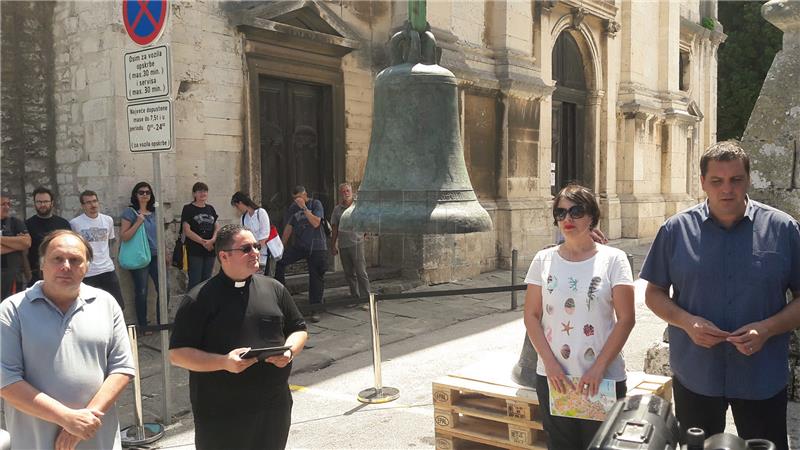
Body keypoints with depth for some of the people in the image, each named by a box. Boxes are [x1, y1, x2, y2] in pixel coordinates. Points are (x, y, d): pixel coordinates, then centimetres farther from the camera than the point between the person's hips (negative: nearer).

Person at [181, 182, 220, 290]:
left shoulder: (210, 209, 14)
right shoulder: (188, 209, -1)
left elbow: (217, 227, 10)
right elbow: (187, 231, -9)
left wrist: (213, 240, -11)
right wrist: (203, 242, -16)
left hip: (210, 250, 5)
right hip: (195, 251, -5)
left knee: (206, 280, 10)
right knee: (195, 281, -6)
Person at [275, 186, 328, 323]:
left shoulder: (316, 204, -4)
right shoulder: (293, 208, 8)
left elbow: (316, 223, -18)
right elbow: (288, 228, 13)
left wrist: (304, 207, -21)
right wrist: (281, 247, 12)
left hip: (317, 247, -4)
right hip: (299, 245, 4)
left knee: (316, 278, -2)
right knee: (279, 260, -19)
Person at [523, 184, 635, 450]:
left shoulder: (613, 259, -3)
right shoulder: (544, 260, 3)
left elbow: (626, 319, -7)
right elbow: (531, 316, 3)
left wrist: (598, 368, -13)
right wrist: (551, 364, -8)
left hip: (604, 378, -2)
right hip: (553, 377, 2)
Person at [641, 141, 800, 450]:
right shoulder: (676, 230, -3)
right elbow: (654, 293, 2)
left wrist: (767, 328, -18)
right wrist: (687, 321, -16)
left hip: (763, 379, 0)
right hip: (694, 376, 1)